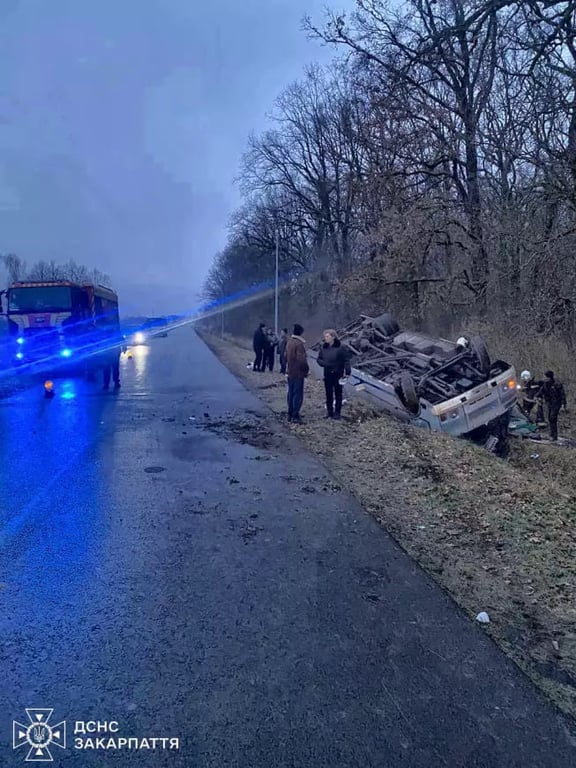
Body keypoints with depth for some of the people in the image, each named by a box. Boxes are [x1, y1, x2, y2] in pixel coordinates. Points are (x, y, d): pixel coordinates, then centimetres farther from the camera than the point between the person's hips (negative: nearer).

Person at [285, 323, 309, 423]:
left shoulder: (289, 342, 8)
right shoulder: (299, 343, -19)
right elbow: (301, 359, -23)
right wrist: (307, 369, -9)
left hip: (290, 372, 8)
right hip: (298, 373, -8)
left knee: (291, 394, 14)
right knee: (298, 394, -2)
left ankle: (290, 414, 20)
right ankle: (295, 416, -1)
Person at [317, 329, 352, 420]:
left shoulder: (340, 347, -11)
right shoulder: (323, 347, 2)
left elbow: (346, 360, -10)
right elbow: (318, 359, 9)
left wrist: (347, 372, -15)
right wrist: (324, 364, -12)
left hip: (338, 374, -4)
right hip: (327, 374, 4)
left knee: (338, 393, 6)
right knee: (328, 394, 11)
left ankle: (337, 412, 15)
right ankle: (329, 411, 21)